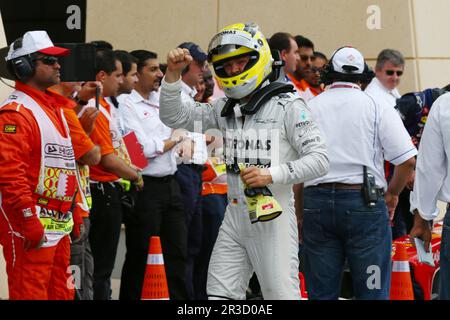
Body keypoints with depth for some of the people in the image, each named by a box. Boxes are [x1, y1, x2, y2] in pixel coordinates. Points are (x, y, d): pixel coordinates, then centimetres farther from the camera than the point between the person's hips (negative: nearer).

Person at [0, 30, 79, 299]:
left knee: (61, 293, 12)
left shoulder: (54, 108, 19)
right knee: (31, 293, -9)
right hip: (30, 227, -10)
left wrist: (74, 216, 22)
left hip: (59, 226, 10)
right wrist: (29, 221, -24)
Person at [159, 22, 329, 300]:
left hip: (272, 216, -6)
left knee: (282, 295, -4)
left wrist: (272, 174, -22)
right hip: (235, 215, 7)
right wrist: (173, 74, 0)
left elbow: (319, 159, -11)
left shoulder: (288, 107, -7)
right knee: (220, 295, 6)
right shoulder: (225, 109, 12)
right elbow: (174, 116, 13)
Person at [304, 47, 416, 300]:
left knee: (321, 293, 7)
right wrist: (392, 193, 11)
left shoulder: (309, 108, 6)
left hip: (316, 200, 3)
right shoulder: (377, 108, -1)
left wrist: (299, 214, 10)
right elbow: (408, 160, -7)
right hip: (364, 202, -3)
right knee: (372, 291, 1)